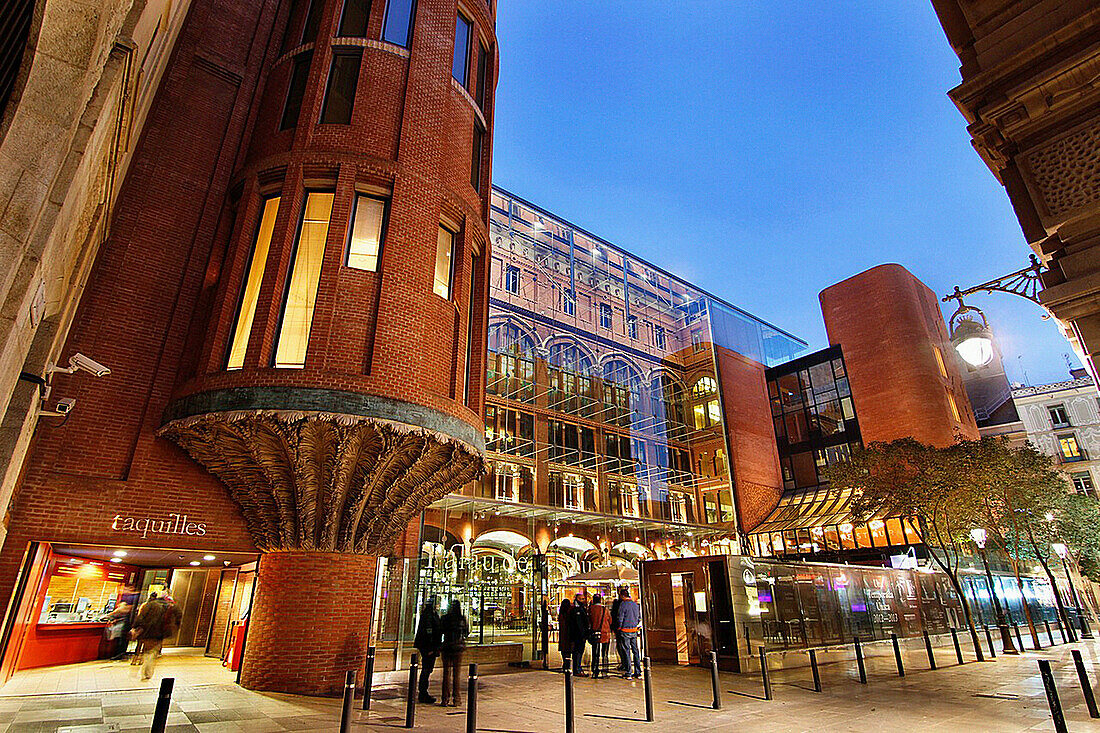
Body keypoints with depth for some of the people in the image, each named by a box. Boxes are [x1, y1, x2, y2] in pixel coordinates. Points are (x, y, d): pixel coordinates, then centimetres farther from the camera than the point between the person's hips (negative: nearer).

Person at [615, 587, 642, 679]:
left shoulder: (623, 604, -13)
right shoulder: (635, 604, 7)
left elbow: (620, 618, -13)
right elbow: (639, 618, 14)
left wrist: (619, 627, 1)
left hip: (625, 631, -6)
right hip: (634, 631, 6)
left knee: (627, 651, 1)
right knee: (635, 651, 10)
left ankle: (628, 674, 5)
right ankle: (638, 673, 13)